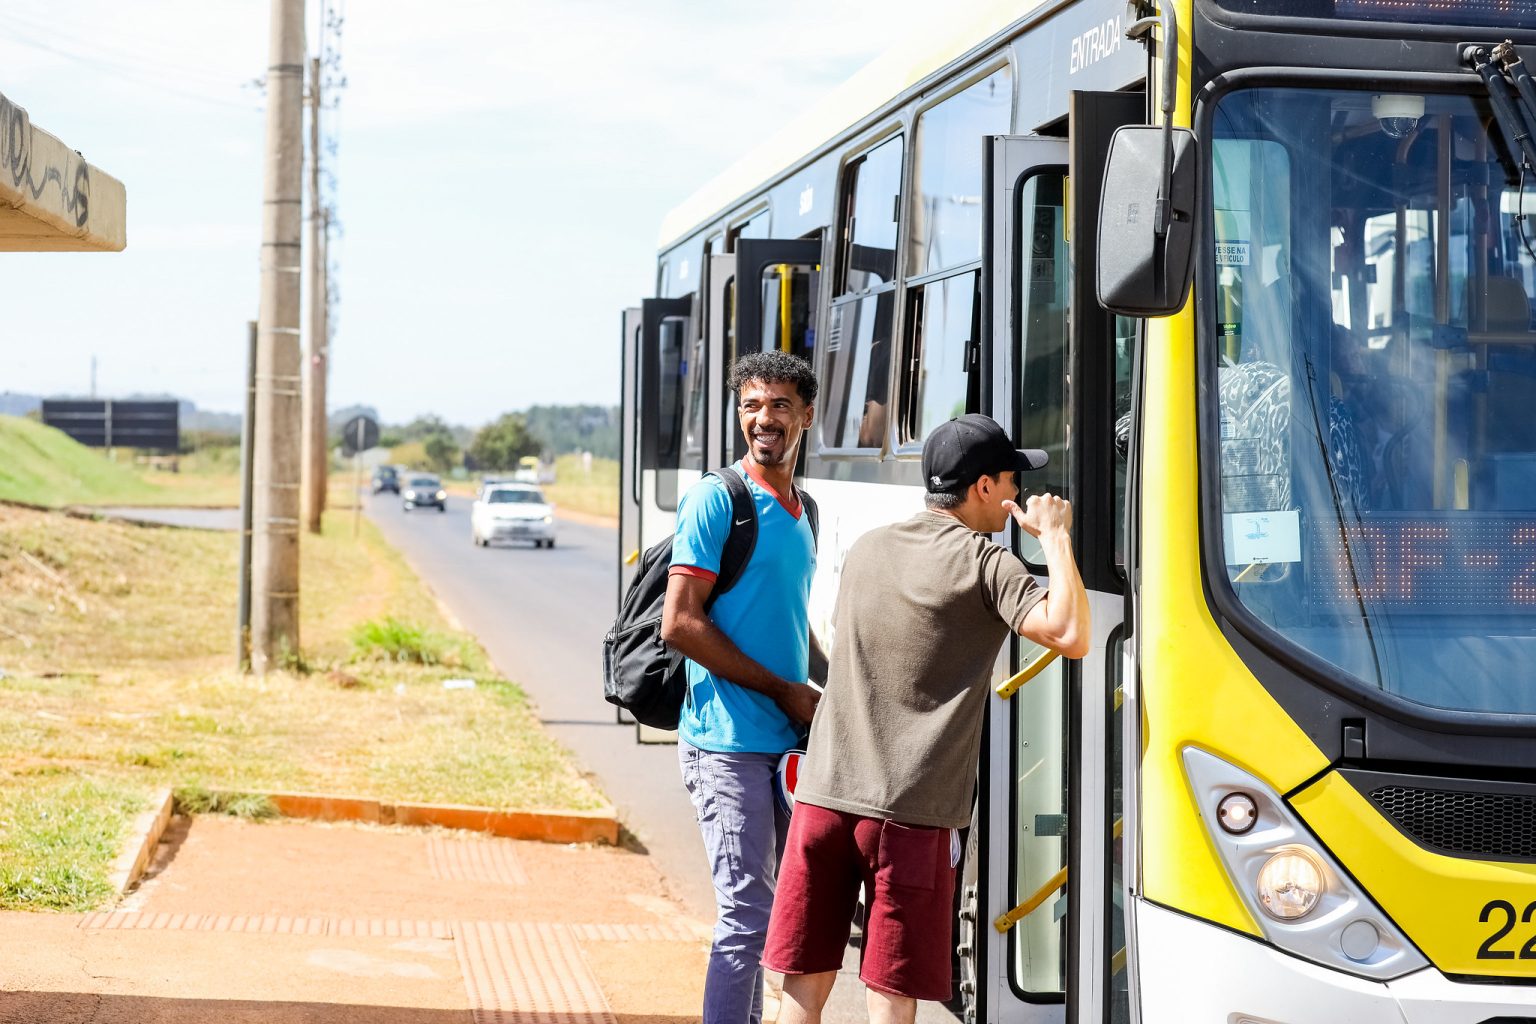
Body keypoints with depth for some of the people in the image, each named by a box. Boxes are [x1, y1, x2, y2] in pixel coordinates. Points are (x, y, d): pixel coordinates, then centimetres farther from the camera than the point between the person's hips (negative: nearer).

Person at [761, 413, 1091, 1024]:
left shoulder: (866, 549, 14)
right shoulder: (984, 564, -6)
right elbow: (1071, 637, -18)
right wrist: (1056, 537, -5)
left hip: (824, 793, 5)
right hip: (912, 812, -5)